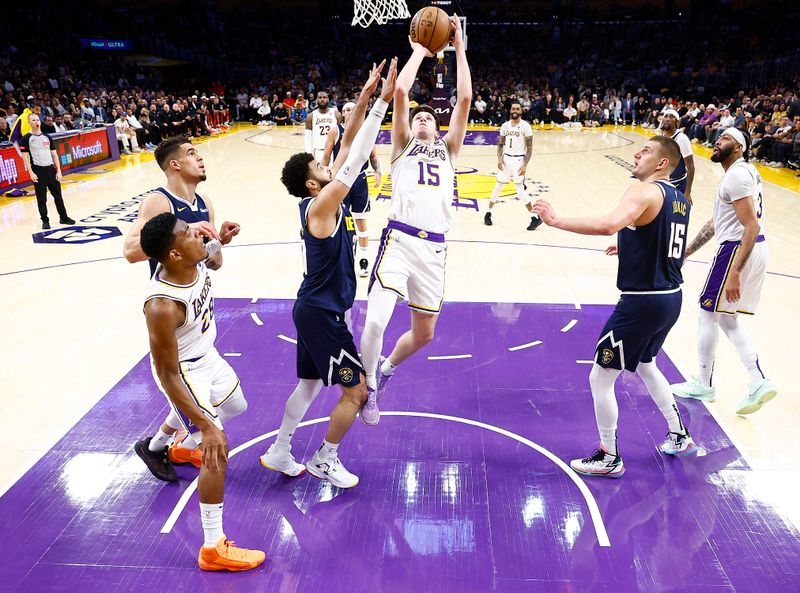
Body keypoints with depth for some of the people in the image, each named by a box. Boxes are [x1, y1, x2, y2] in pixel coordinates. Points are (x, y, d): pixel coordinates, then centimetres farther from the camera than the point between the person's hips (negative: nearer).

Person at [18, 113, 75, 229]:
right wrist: (31, 173, -13)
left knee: (58, 195, 8)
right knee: (41, 198, 2)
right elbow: (25, 157, -5)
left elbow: (54, 154, 11)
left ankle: (63, 217, 18)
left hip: (51, 169, 4)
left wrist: (58, 170, 3)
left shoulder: (47, 137, 11)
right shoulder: (26, 139, -2)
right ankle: (45, 221, 11)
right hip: (38, 170, -4)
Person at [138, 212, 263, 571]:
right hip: (185, 372, -9)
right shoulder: (162, 307, -39)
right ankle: (213, 549, 5)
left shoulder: (196, 262, -18)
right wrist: (207, 427, -32)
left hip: (207, 355, 9)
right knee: (217, 453, -10)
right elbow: (168, 376, -31)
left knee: (235, 407, 31)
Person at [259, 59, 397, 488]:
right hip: (322, 314, -9)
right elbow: (357, 156, -24)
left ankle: (279, 453, 32)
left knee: (309, 384, 20)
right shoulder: (321, 206, -20)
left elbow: (349, 146, 4)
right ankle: (325, 461, 20)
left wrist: (364, 99, -1)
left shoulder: (324, 202, 4)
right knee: (356, 390, 2)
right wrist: (383, 101, -22)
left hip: (314, 309, 10)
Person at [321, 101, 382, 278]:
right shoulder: (335, 131, -3)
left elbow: (373, 156, 9)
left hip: (360, 181, 1)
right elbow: (326, 157, 0)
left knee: (361, 222, 8)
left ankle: (364, 260, 19)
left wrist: (377, 172, -9)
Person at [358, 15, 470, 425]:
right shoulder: (402, 146, 15)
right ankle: (367, 386, 8)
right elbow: (400, 91, 2)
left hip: (433, 247, 3)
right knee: (376, 320, -20)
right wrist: (419, 51, 14)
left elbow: (465, 99, 11)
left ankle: (386, 368, 41)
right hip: (399, 239, -3)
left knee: (424, 333, 11)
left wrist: (459, 47, 12)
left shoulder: (448, 149, 21)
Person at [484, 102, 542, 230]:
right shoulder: (505, 125, 6)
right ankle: (488, 214, 22)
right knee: (498, 186, 8)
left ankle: (536, 217, -1)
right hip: (506, 159, 5)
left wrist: (525, 165, -17)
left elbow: (530, 147, -9)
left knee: (520, 189, -9)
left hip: (518, 160, -5)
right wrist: (499, 158, -4)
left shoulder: (525, 126, -8)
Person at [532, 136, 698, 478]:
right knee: (645, 366, 30)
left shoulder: (645, 191, -16)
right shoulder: (680, 199, 11)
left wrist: (555, 221, -30)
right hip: (670, 298, 10)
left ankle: (609, 459, 15)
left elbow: (608, 224, -36)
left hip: (642, 302, -9)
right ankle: (680, 436, 41)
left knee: (601, 377, 4)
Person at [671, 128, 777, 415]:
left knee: (708, 314, 4)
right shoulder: (742, 172, 18)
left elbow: (752, 226, -22)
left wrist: (734, 272, -26)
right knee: (728, 320, 16)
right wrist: (687, 251, 22)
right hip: (755, 250, 10)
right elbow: (716, 222, 22)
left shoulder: (737, 175, -14)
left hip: (738, 249, -10)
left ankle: (704, 385, 16)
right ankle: (759, 382, 11)